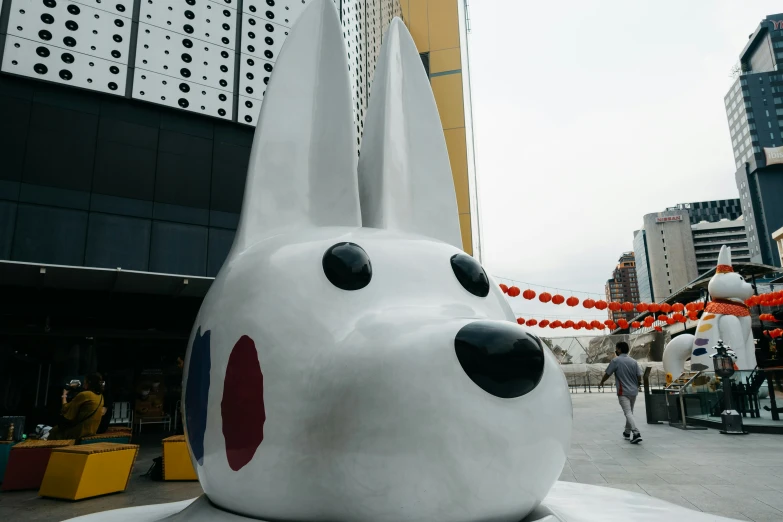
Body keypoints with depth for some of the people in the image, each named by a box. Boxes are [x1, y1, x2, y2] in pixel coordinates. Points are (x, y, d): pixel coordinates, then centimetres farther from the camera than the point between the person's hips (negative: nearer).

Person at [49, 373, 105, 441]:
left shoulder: (84, 395, -19)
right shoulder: (100, 397, 4)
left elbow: (65, 408, -5)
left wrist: (64, 395, 9)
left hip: (79, 431, -8)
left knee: (54, 431, 17)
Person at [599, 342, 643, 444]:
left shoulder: (616, 361, -9)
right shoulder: (634, 362, 3)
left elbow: (607, 374, -2)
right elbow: (639, 376, 0)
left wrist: (602, 382, 16)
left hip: (623, 392, -6)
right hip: (634, 391, 6)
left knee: (628, 413, -9)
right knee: (630, 412, 19)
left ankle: (636, 433, -22)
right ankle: (627, 432, 31)